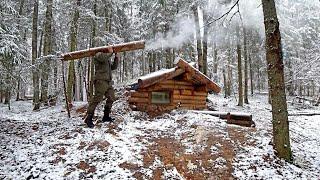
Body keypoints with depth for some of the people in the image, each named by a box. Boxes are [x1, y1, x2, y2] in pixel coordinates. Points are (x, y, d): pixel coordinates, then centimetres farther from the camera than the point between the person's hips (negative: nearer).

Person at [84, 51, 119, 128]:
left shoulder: (108, 58, 25)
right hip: (101, 81, -9)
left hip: (108, 82, 9)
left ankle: (106, 116, 18)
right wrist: (110, 52, -12)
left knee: (111, 98, 8)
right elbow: (103, 57, -24)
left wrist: (116, 57, 13)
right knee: (97, 99, -12)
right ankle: (88, 118, -7)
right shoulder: (98, 54, -1)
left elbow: (114, 67, 21)